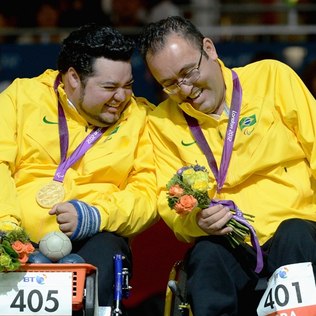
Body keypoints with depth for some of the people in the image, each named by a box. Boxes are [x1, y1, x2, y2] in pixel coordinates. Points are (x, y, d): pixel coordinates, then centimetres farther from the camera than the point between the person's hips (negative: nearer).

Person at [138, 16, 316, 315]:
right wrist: (195, 221, -14)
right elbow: (168, 202, 10)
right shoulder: (160, 123, 10)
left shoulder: (271, 77, 4)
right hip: (228, 243, 0)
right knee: (206, 255, -32)